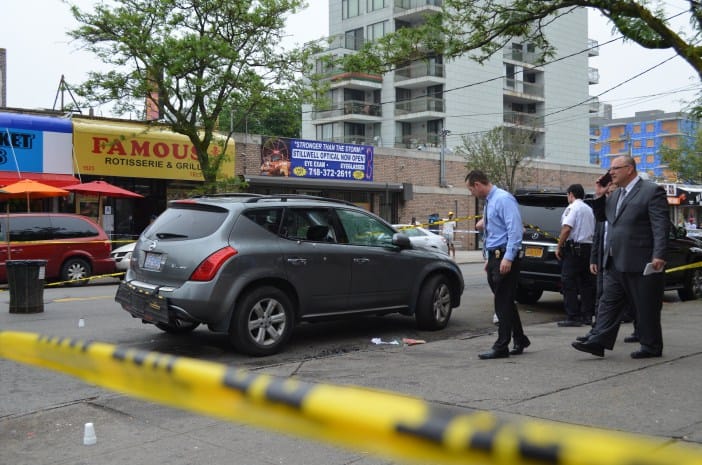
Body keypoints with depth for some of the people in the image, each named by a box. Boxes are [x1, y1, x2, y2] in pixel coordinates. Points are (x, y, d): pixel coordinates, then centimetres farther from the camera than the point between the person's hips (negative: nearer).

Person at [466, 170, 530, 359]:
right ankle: (520, 340, 25)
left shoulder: (503, 199, -13)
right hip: (494, 256, 10)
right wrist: (489, 259, 20)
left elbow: (515, 229, -20)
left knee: (503, 302, -4)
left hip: (505, 257, -10)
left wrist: (508, 258, -24)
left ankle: (501, 347, 1)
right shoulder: (489, 201, 17)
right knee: (505, 302, 14)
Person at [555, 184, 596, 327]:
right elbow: (592, 231, 21)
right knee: (586, 283, 10)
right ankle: (587, 316, 13)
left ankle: (572, 317, -10)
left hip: (574, 248, -8)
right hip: (588, 246, 8)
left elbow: (567, 229, -18)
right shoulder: (589, 209, 18)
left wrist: (559, 247, -12)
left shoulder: (572, 208, -8)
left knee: (569, 283, -7)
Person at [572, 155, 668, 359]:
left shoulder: (652, 191, -9)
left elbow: (661, 226, -15)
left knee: (646, 308, 4)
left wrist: (659, 256, -23)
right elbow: (600, 216, 24)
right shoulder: (615, 194, 15)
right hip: (615, 263, 8)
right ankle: (598, 342, 4)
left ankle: (651, 346, 16)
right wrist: (599, 196, 9)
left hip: (640, 264, -8)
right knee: (609, 303, 4)